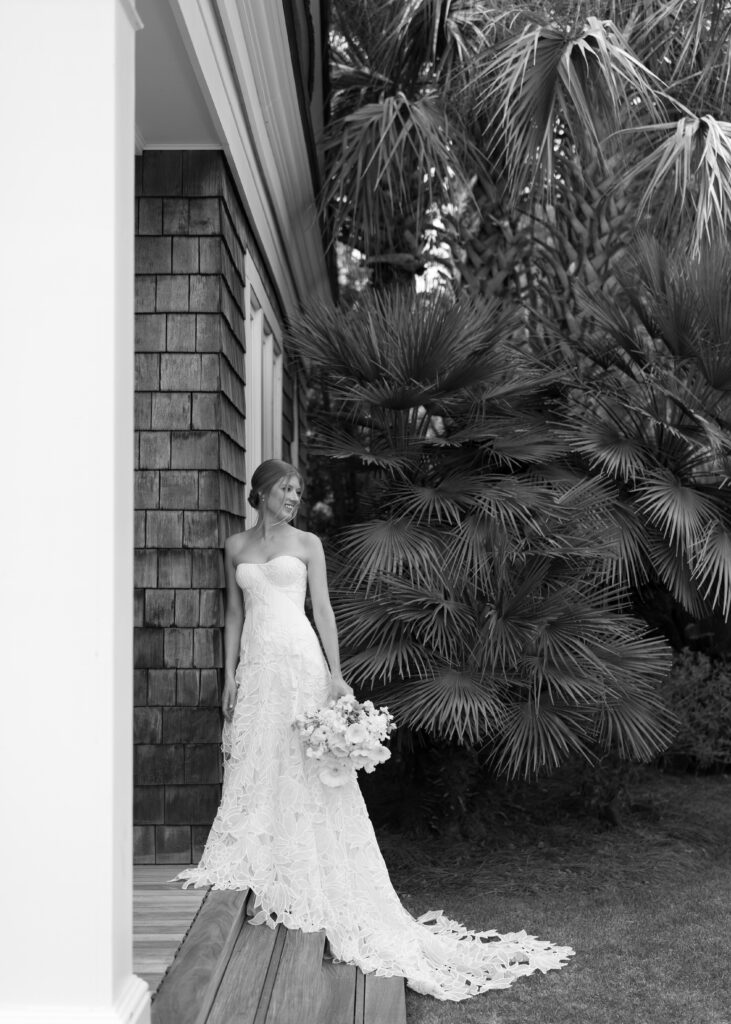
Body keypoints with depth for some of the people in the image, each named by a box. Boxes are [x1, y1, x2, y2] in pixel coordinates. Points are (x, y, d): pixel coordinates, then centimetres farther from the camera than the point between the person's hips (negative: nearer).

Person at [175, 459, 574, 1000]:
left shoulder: (307, 543, 4)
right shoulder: (236, 546, 13)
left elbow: (323, 609, 1)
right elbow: (234, 613, 14)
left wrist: (335, 674, -7)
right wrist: (230, 673, 7)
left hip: (298, 661, -3)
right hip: (256, 664, 3)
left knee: (303, 769, -3)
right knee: (255, 768, 4)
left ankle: (300, 887, 5)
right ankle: (269, 888, 12)